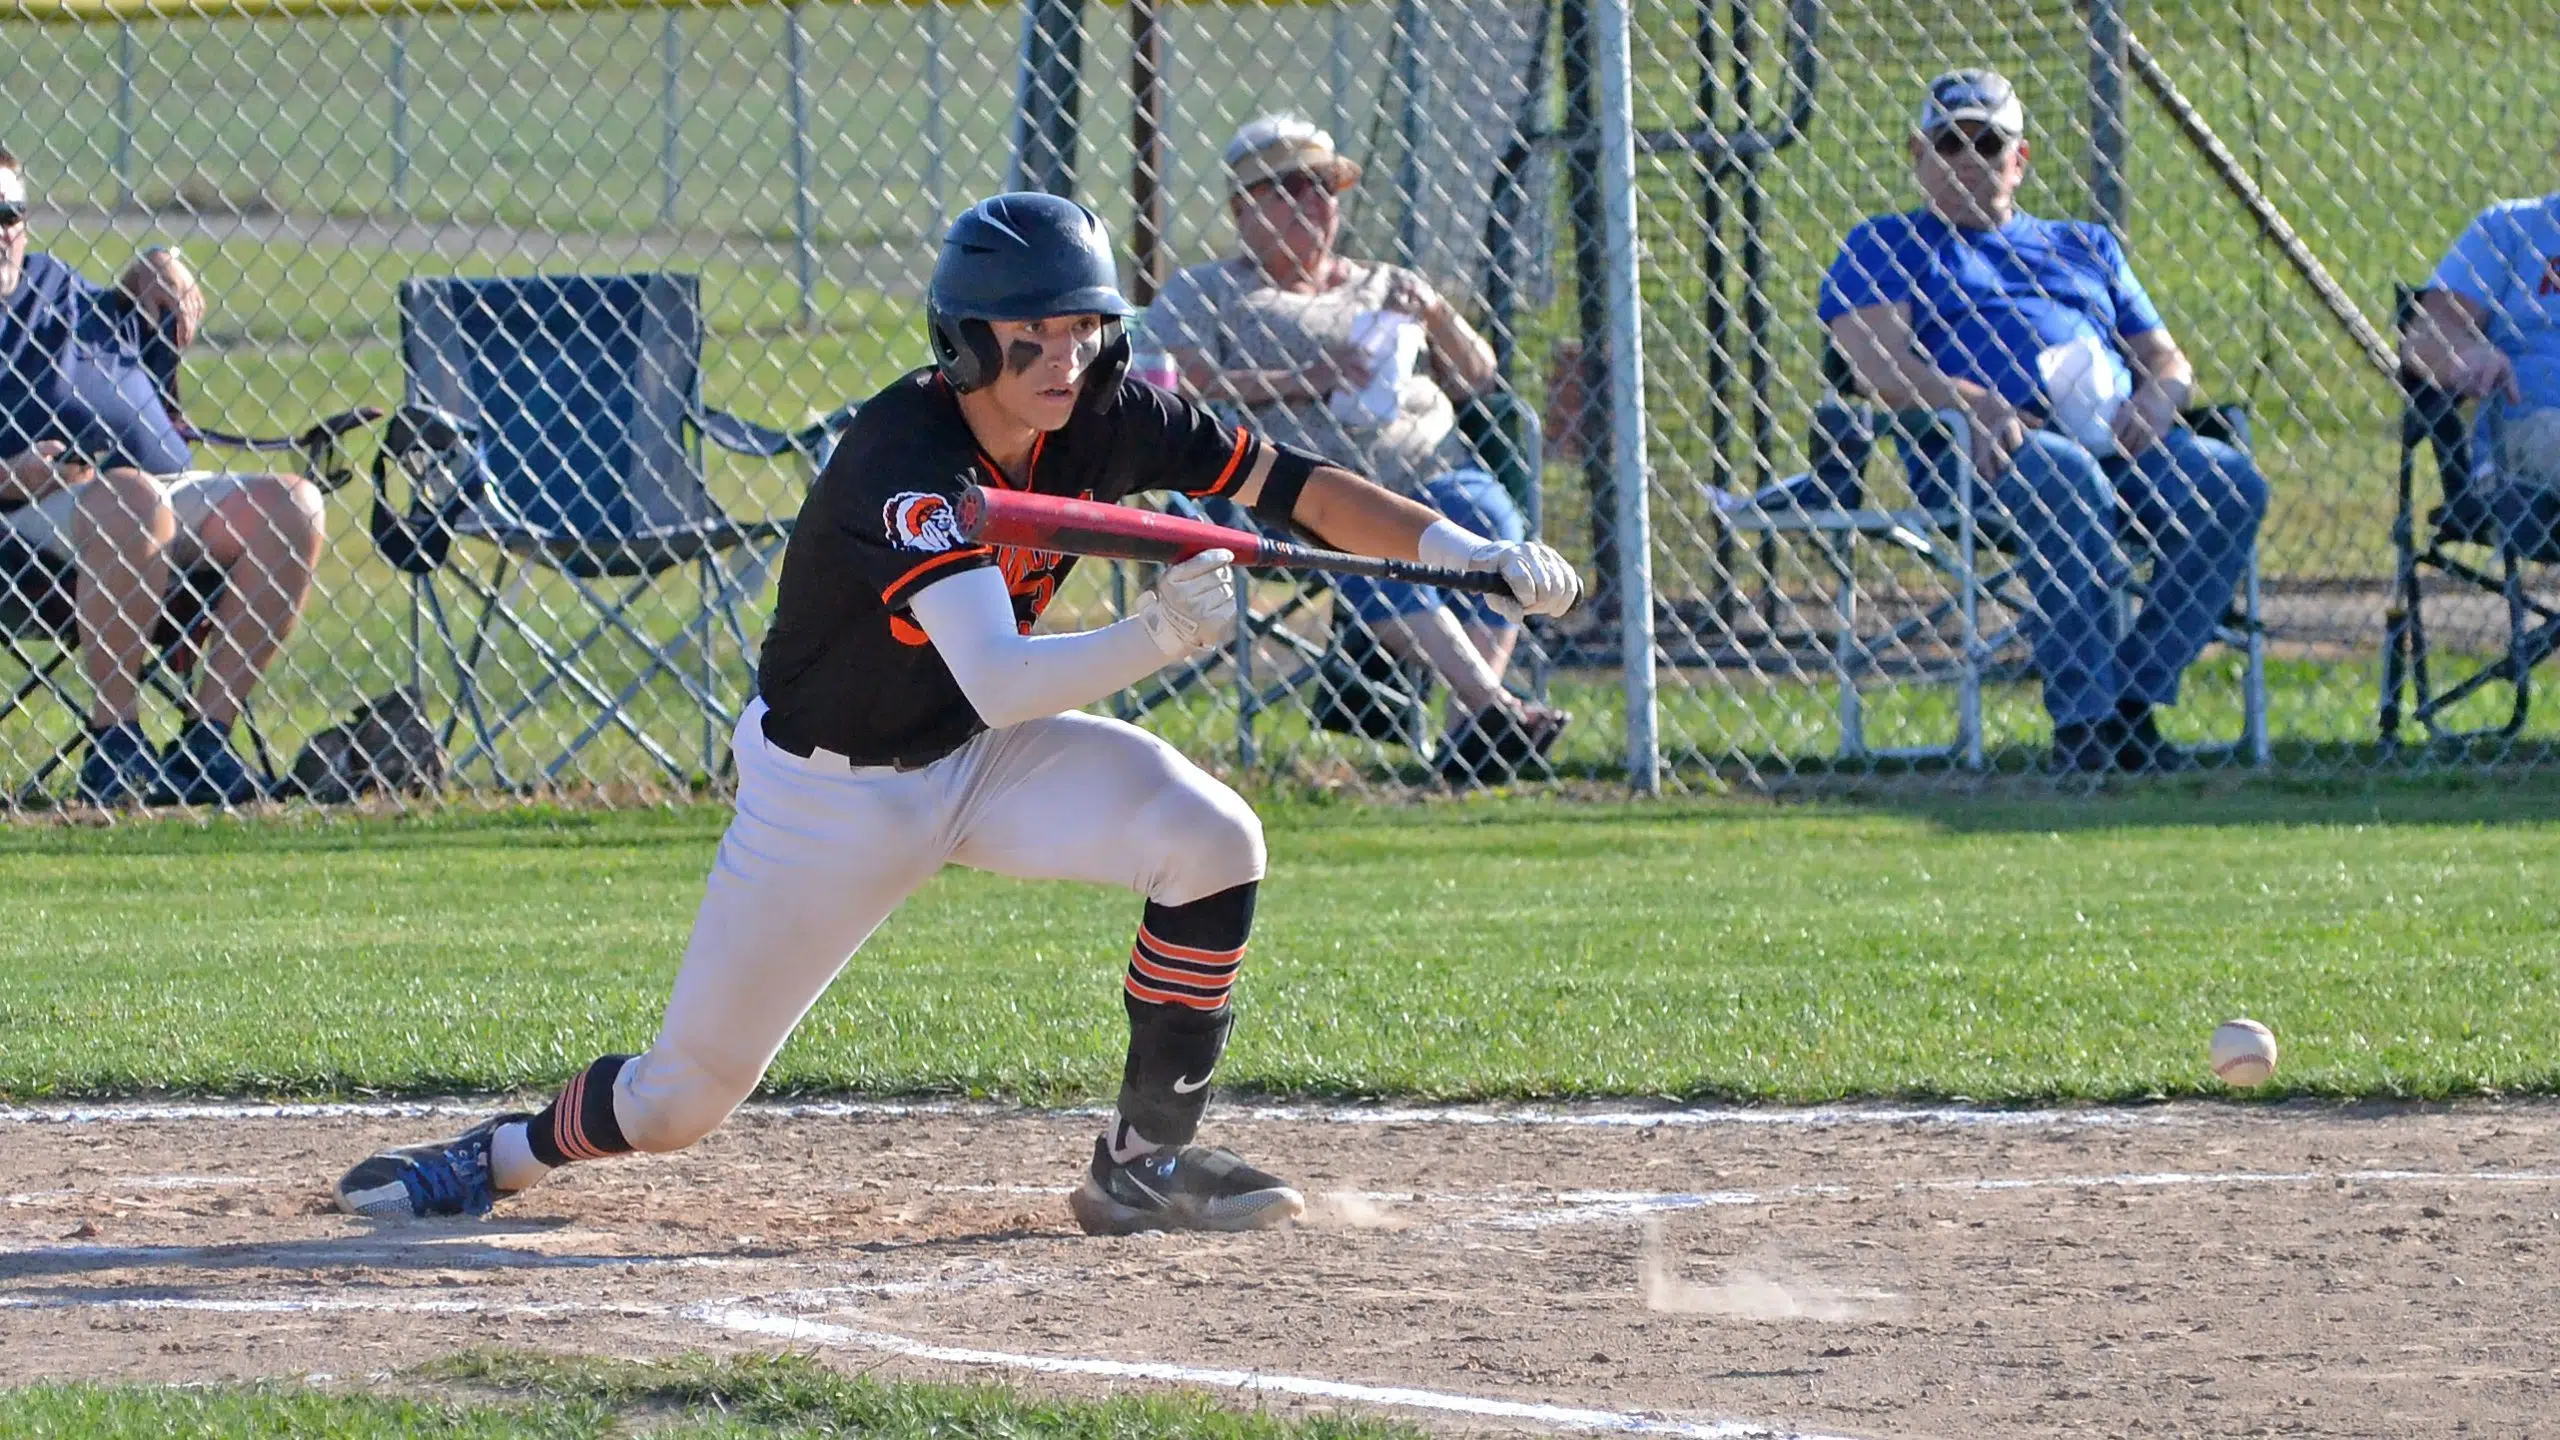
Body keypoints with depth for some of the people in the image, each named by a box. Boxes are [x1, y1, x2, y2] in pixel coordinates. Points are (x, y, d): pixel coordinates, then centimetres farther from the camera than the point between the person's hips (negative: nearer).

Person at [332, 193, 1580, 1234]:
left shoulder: (1108, 418, -14)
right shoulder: (905, 462, -32)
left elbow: (1290, 484, -13)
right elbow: (998, 680, -42)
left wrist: (1463, 551, -25)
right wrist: (1153, 639, -55)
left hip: (986, 761, 5)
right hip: (831, 795, -5)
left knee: (1212, 840, -20)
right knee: (684, 1095, -2)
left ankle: (1146, 1161, -9)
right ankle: (497, 1157, 30)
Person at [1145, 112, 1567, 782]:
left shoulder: (1384, 287, 32)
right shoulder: (1203, 294, 20)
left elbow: (1477, 379, 26)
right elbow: (1176, 388, 1)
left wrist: (1437, 316, 6)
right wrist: (1303, 380, -7)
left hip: (1430, 471, 4)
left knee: (1485, 517, -32)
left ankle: (1469, 728, -46)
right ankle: (1488, 701, -54)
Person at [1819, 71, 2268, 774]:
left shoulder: (2085, 247, 34)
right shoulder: (1886, 244, 21)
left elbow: (2168, 360, 28)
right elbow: (1876, 363, 1)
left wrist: (2158, 398, 2)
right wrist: (1971, 401, -17)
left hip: (2120, 440, 5)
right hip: (1971, 451, -5)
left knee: (2229, 483, -25)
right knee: (2067, 478, -40)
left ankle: (2134, 706, -24)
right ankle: (2082, 721, -39)